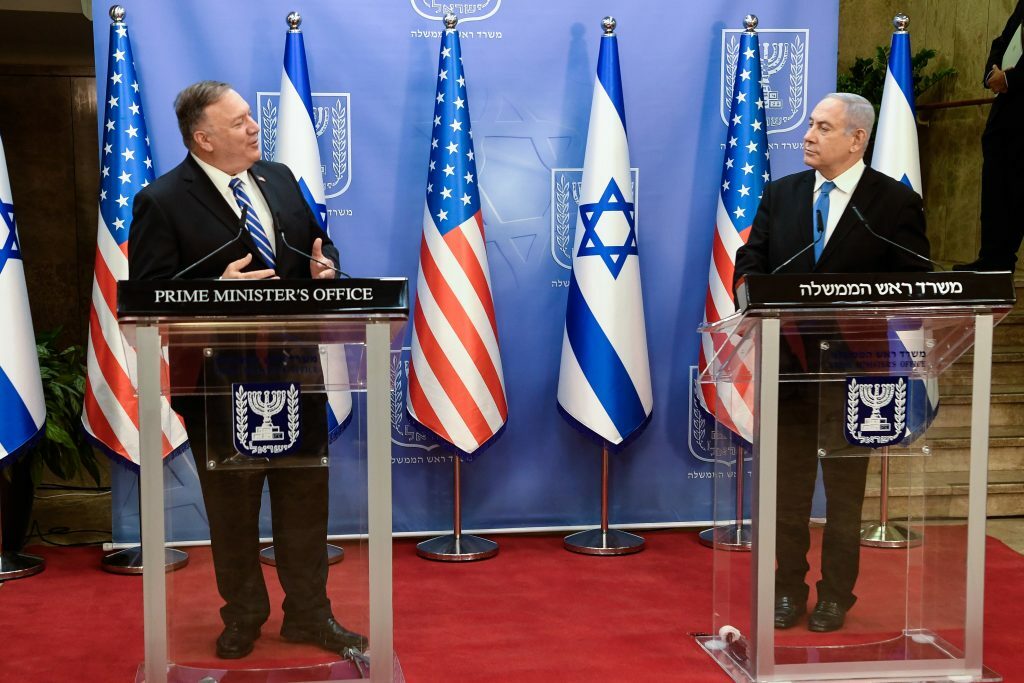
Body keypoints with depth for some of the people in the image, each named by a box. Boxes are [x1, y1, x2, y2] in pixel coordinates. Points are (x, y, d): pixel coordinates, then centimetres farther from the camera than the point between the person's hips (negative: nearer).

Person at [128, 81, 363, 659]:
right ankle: (244, 619, 30)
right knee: (233, 510, 11)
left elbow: (321, 242, 17)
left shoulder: (281, 179, 7)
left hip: (296, 372, 5)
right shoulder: (163, 202, -11)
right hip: (221, 381, -5)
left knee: (306, 501, 13)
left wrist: (325, 265, -6)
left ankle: (309, 614, 28)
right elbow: (150, 294, -13)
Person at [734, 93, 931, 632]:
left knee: (845, 489, 9)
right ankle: (789, 590, 25)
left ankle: (836, 596, 23)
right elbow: (749, 263, 8)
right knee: (788, 485, 11)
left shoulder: (896, 202, -4)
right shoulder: (781, 193, 7)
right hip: (786, 360, 3)